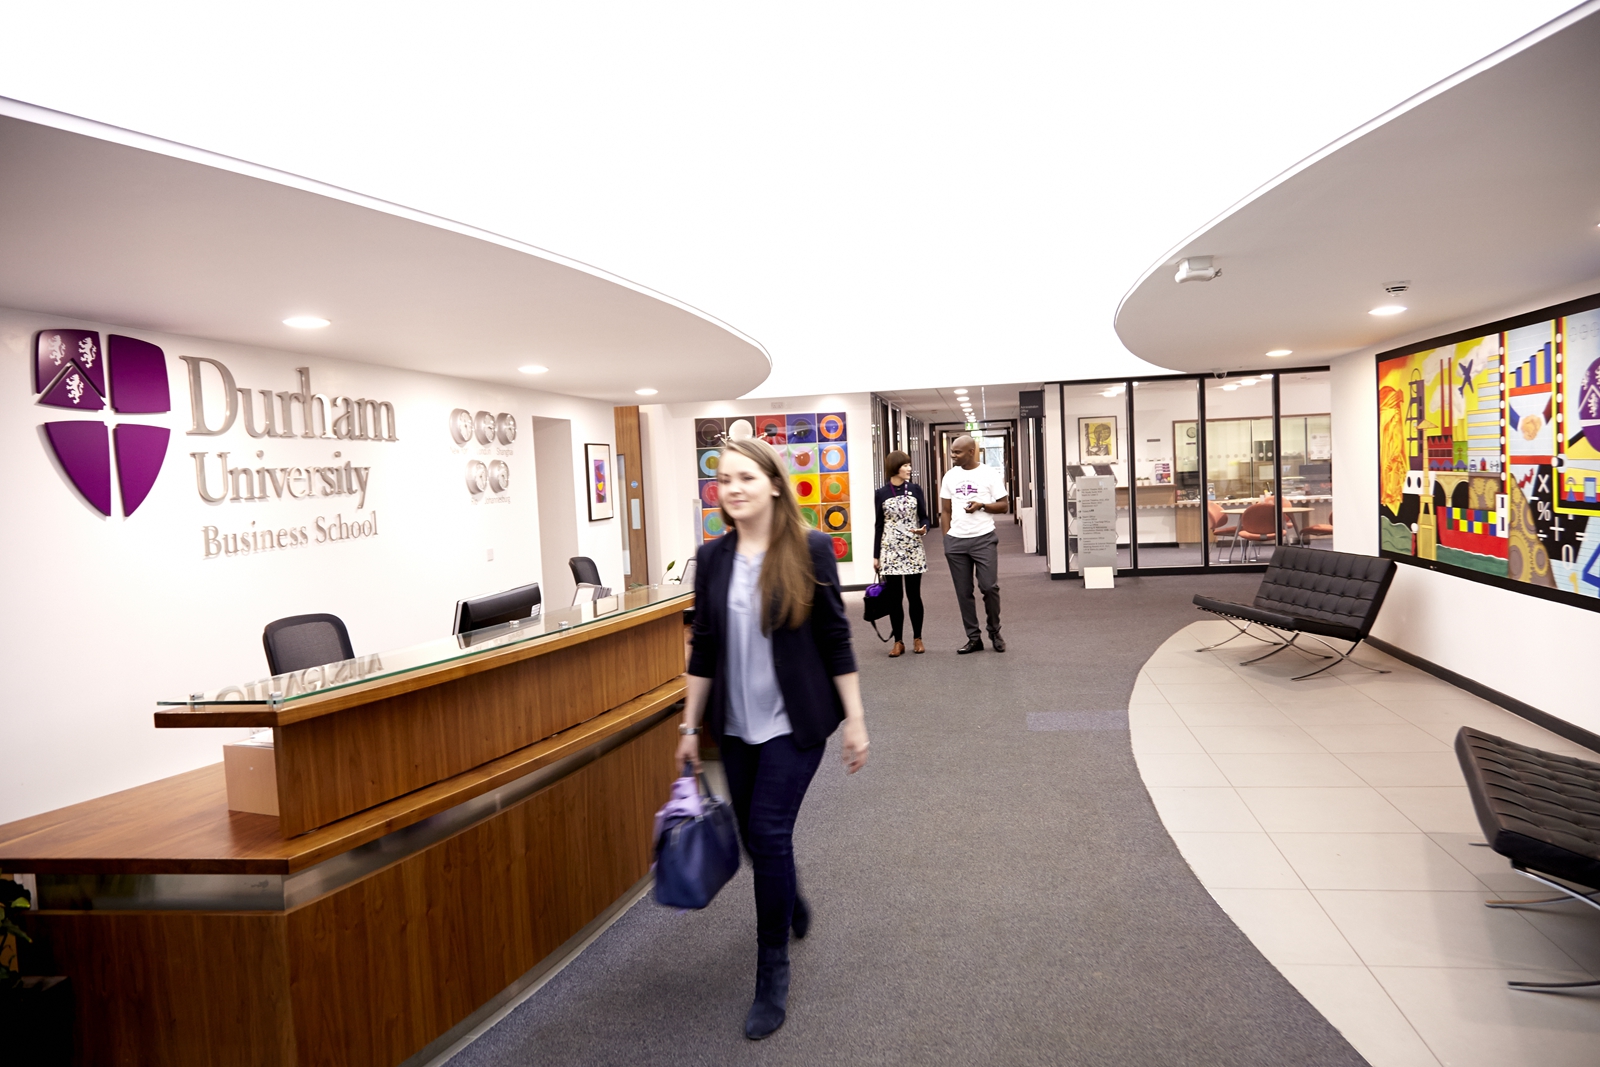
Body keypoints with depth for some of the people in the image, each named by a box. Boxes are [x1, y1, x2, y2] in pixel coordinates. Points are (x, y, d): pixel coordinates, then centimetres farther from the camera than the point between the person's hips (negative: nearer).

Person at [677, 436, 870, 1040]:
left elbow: (835, 639, -7)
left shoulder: (810, 549, -10)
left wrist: (855, 721, -6)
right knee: (755, 835, 15)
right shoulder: (712, 559, 0)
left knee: (769, 834, -8)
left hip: (794, 722, -4)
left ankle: (772, 974, 11)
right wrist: (690, 725, 8)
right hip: (735, 724, 4)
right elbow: (704, 648, 6)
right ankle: (790, 902, 48)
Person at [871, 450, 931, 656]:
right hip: (890, 550, 0)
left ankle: (917, 638, 18)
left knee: (914, 595, 5)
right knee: (894, 597, 3)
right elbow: (879, 525, 5)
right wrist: (875, 555, 4)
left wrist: (923, 529, -18)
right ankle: (898, 641, 13)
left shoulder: (915, 489, 3)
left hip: (913, 550, 0)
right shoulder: (881, 493, 1)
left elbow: (923, 516, 6)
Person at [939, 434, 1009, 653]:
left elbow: (1004, 506, -1)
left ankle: (995, 633, 14)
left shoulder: (989, 474, -1)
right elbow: (945, 511, 12)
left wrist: (981, 506, -17)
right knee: (964, 592, 5)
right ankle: (973, 638, 15)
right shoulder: (950, 476, 9)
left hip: (984, 539, -3)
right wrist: (946, 539, 4)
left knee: (989, 587, -7)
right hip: (956, 541, 3)